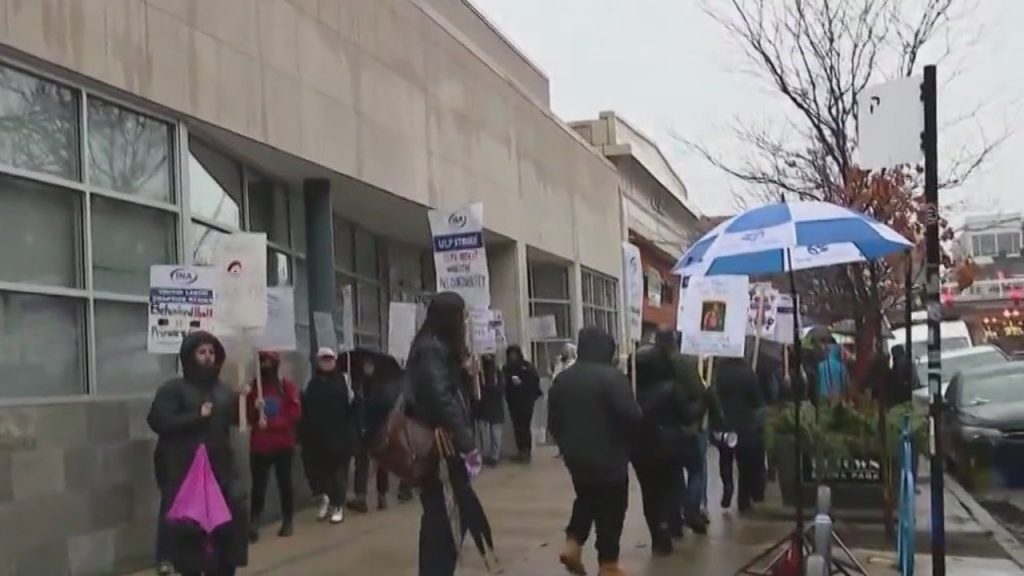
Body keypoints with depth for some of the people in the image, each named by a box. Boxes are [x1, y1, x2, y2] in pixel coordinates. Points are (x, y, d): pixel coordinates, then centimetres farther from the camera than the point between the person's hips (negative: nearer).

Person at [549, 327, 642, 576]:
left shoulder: (562, 378, 3)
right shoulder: (612, 377, -17)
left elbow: (553, 421, 9)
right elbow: (632, 415, -21)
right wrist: (638, 415, 2)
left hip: (576, 456, 6)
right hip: (609, 458, -6)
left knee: (586, 499, 25)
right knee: (610, 509, 6)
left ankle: (572, 545, 12)